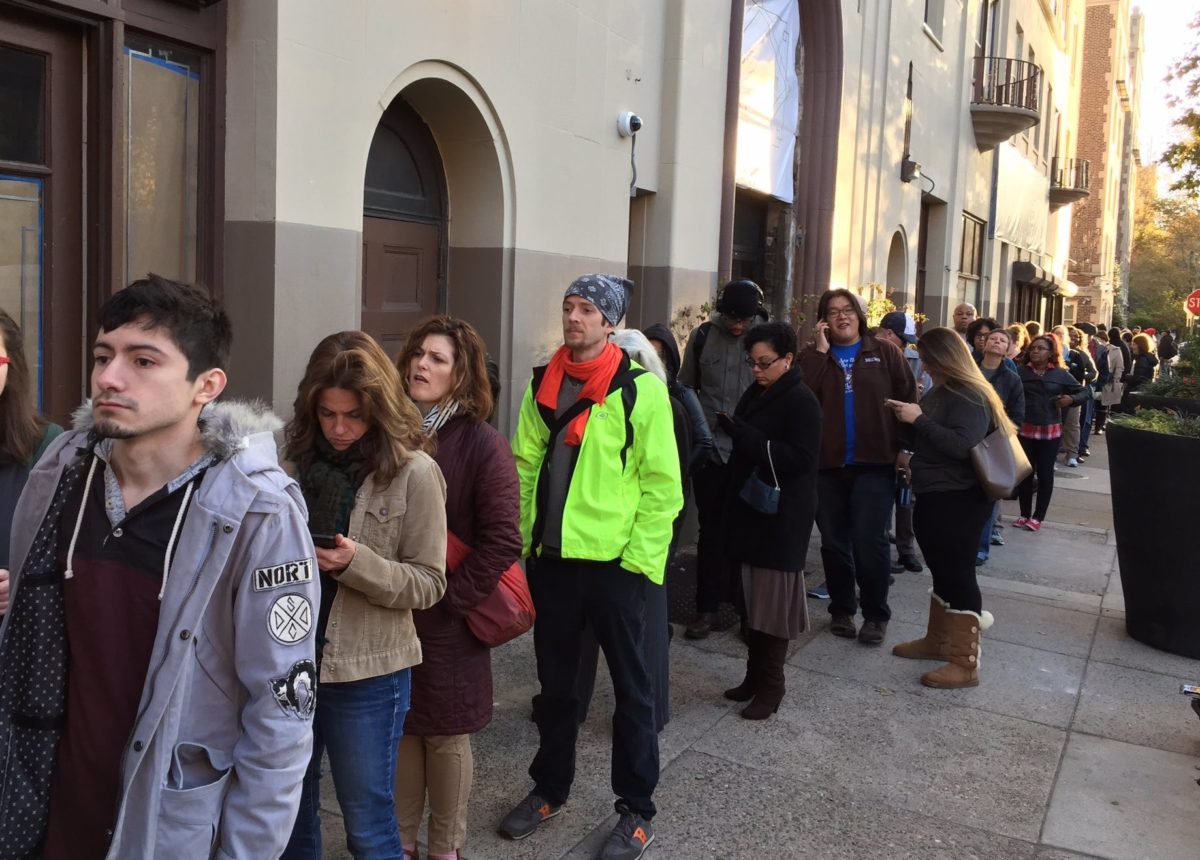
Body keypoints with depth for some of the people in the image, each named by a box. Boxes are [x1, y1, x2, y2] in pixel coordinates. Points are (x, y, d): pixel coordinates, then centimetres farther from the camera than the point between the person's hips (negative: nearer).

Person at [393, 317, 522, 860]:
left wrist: (449, 598, -13)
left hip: (447, 619, -4)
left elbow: (502, 543, -13)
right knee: (401, 728, 15)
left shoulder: (482, 445, -11)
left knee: (446, 734, 10)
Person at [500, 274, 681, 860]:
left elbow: (662, 484, -9)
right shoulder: (543, 384, 6)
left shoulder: (641, 389, -9)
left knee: (630, 685, 8)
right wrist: (522, 543, 5)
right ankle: (550, 788, 36)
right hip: (551, 559, 5)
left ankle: (636, 809, 23)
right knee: (554, 681, 18)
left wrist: (639, 559, -13)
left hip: (615, 563, -4)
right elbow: (525, 468, 10)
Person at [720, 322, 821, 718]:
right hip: (752, 510, 7)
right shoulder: (755, 395, 12)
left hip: (783, 517, -7)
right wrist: (732, 432, 3)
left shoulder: (801, 401, -11)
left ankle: (770, 685, 8)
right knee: (754, 597, 11)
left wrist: (746, 436, -25)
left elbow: (802, 459, -21)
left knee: (773, 601, -2)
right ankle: (755, 675, 22)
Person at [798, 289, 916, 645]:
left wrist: (906, 445, -8)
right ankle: (842, 609, 24)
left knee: (869, 541, -5)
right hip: (827, 464, 2)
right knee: (834, 542, 9)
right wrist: (820, 350, -11)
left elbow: (908, 399, 1)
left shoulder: (885, 354, 6)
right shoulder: (813, 357, 8)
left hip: (874, 463, -2)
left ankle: (876, 615, 10)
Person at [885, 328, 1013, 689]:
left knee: (958, 575, -4)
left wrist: (919, 419, -23)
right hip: (934, 496, 9)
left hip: (959, 500, -9)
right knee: (943, 572, 19)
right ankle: (938, 640, 34)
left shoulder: (969, 396, -16)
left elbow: (962, 445, -29)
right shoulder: (941, 392, 11)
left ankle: (966, 663, 3)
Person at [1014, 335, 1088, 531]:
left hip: (1050, 431, 0)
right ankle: (1024, 514, 19)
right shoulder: (1021, 372, -1)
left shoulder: (1060, 374, 1)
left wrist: (1071, 399, -10)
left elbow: (1083, 392, 9)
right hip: (1024, 429, 0)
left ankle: (1038, 516, 15)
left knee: (1045, 474, 6)